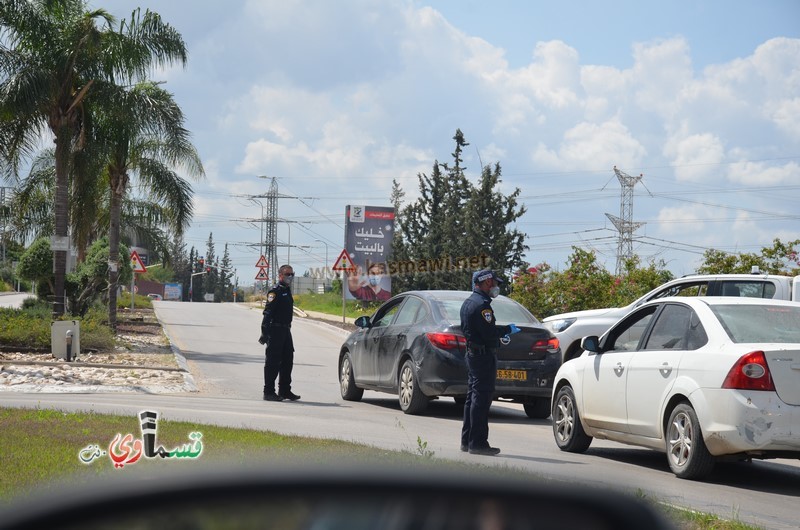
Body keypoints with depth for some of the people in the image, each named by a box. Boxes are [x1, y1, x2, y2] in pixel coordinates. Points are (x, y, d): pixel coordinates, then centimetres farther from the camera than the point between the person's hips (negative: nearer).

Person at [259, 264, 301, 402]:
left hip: (285, 330, 9)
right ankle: (269, 392, -1)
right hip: (275, 330, -9)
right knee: (273, 362, -5)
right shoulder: (275, 291, -12)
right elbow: (268, 312, -18)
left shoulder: (287, 291, 16)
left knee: (287, 360, 12)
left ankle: (285, 390, 21)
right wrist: (264, 332, -24)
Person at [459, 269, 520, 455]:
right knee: (481, 399, -8)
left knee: (472, 397, 15)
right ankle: (477, 442, -8)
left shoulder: (468, 303, 15)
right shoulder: (482, 305, -18)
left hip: (472, 354, 11)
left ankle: (467, 440, 20)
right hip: (484, 355, -11)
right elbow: (489, 332, -24)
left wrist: (500, 331, 16)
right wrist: (508, 329, -9)